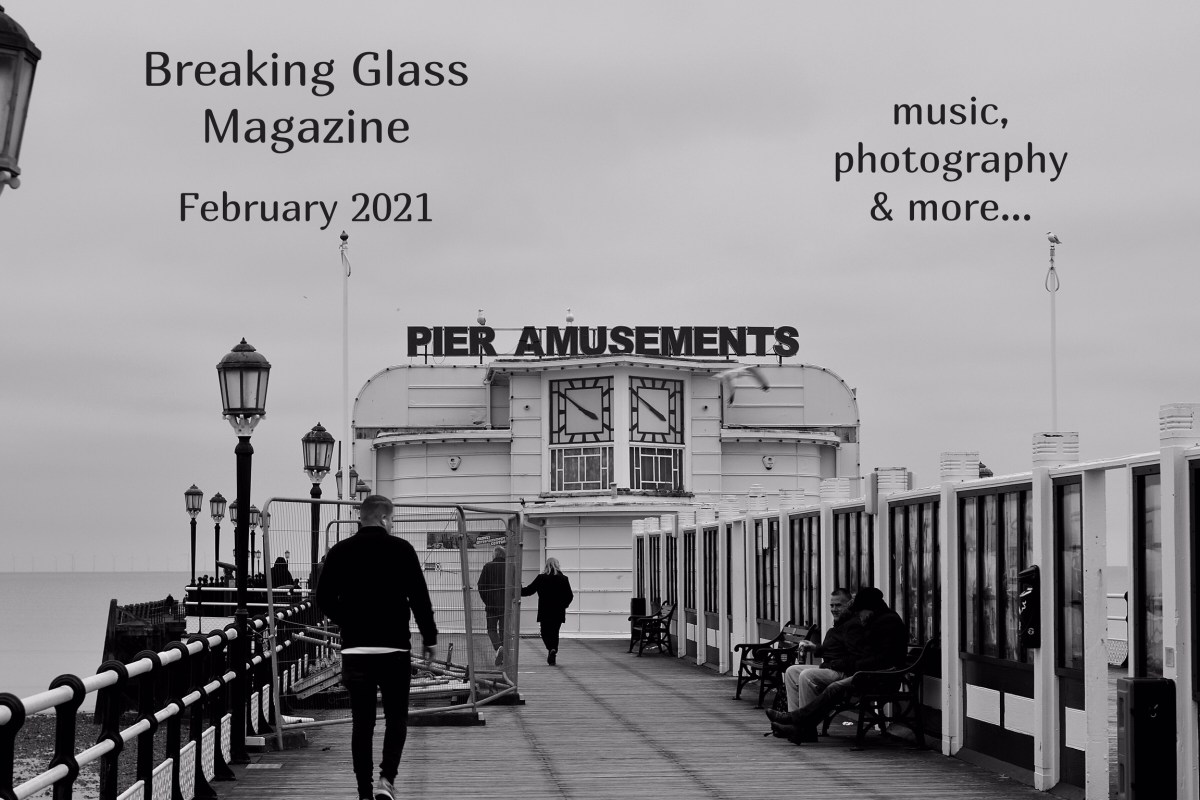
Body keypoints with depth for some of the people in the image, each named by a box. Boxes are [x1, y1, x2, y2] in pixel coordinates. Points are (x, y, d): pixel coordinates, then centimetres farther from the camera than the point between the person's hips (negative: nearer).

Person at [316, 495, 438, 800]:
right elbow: (420, 597, -5)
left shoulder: (340, 552, 3)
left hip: (354, 649, 2)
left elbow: (324, 599, 4)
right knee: (396, 717, 9)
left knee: (361, 722, 8)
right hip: (394, 647, -2)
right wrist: (430, 637, 6)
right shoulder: (400, 549, -4)